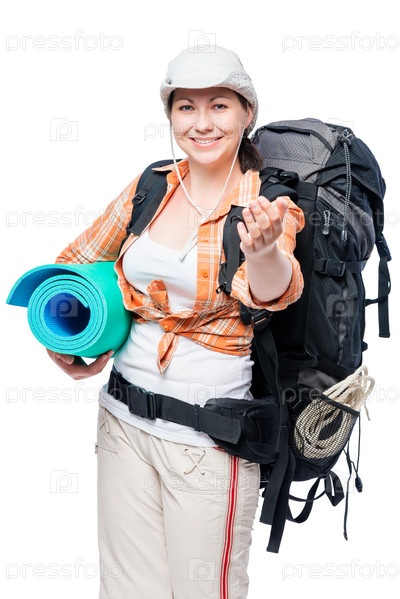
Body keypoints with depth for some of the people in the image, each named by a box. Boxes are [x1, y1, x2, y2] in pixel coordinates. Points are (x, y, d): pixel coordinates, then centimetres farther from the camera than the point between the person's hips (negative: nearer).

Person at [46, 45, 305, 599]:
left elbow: (274, 291, -31)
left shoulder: (267, 202, -9)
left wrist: (265, 251, -53)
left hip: (209, 434, -4)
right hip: (122, 418, 4)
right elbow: (73, 263, 16)